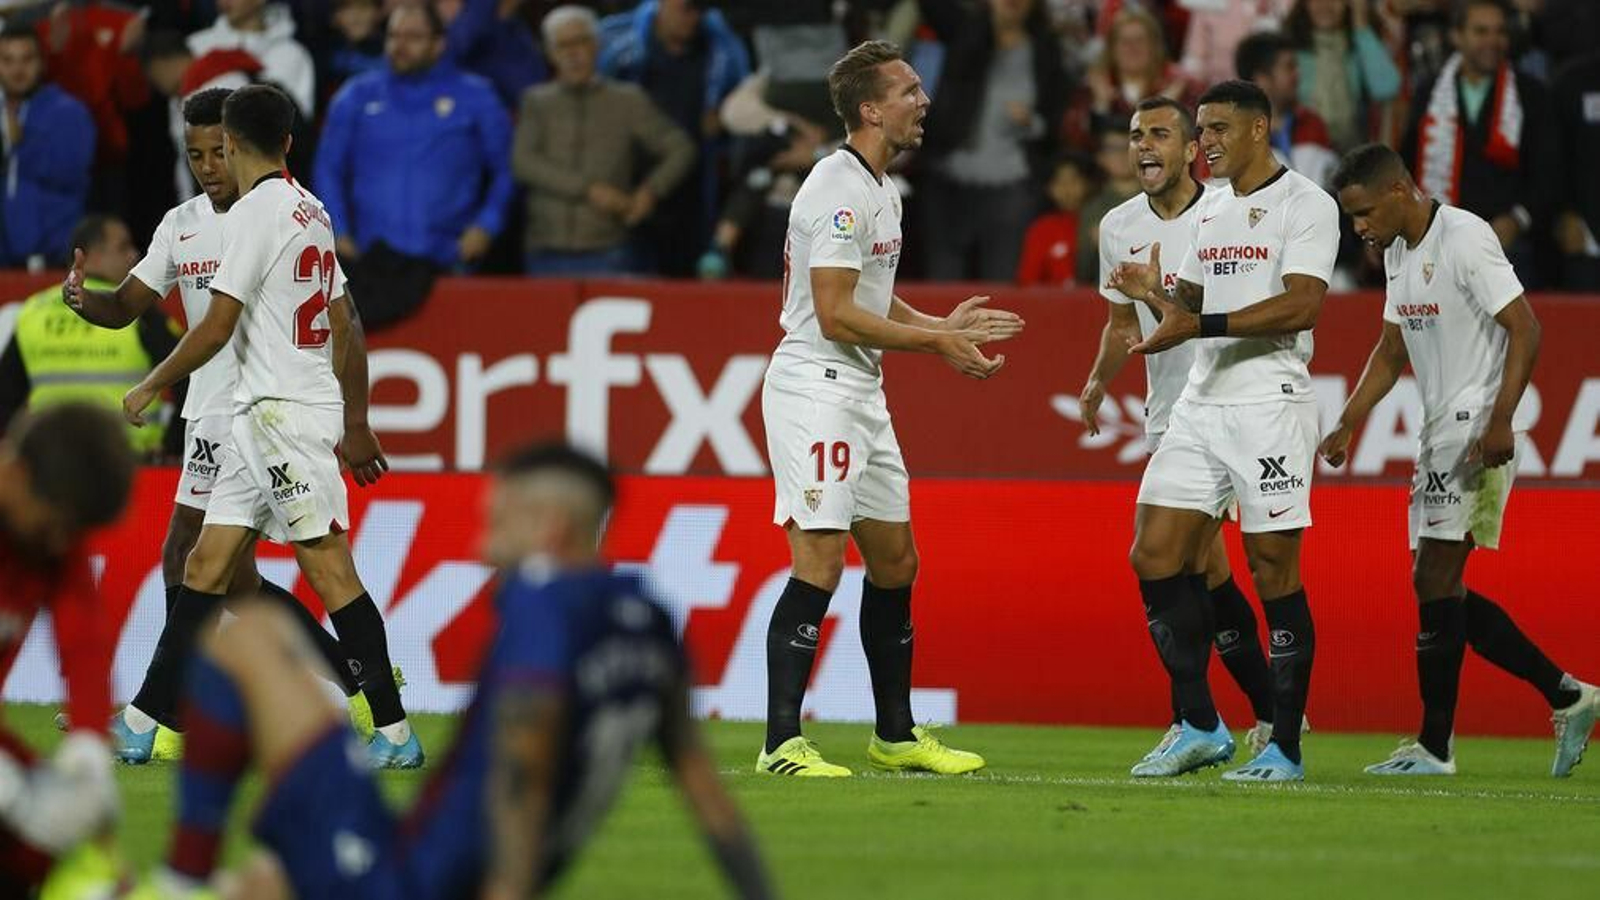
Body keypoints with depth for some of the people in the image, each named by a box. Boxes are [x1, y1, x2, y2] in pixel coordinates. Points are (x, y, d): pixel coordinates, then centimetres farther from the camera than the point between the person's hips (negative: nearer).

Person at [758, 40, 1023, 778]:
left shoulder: (879, 190, 16)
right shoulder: (840, 191, -16)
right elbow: (837, 314, -21)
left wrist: (943, 326, 16)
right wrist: (935, 343, -16)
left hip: (861, 393, 10)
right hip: (815, 385, -10)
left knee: (894, 562, 14)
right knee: (819, 565, -14)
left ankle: (895, 735, 24)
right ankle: (781, 744, -14)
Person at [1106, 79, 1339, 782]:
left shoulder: (1305, 203, -6)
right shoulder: (1210, 208, 18)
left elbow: (1300, 305, -18)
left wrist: (1201, 325, -23)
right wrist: (1157, 294, 1)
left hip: (1270, 402, -8)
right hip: (1200, 402, 8)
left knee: (1273, 570, -6)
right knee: (1154, 557, 0)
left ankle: (1285, 747, 0)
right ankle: (1200, 728, 9)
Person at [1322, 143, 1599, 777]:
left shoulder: (1464, 238, -14)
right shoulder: (1399, 254, 15)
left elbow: (1524, 329, -17)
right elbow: (1392, 350, 23)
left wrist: (1500, 421, -25)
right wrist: (1347, 426, 13)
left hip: (1480, 432, -10)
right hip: (1440, 435, 10)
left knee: (1435, 581, -11)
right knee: (1441, 590, 8)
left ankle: (1434, 745, -7)